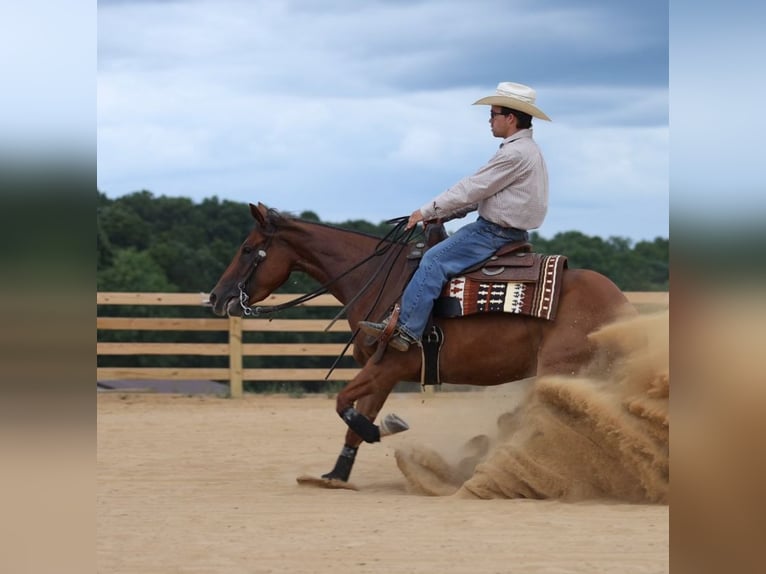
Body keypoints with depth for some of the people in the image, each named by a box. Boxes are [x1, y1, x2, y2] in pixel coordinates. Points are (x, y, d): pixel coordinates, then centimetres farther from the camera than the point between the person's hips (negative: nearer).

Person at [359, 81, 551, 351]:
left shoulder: (515, 153, -19)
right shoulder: (526, 150, 16)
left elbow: (471, 189, -17)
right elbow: (479, 192, 19)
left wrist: (428, 211, -8)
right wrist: (442, 215, 13)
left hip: (495, 234, -11)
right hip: (503, 230, 11)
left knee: (434, 261, -17)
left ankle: (404, 330, -22)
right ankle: (407, 319, 15)